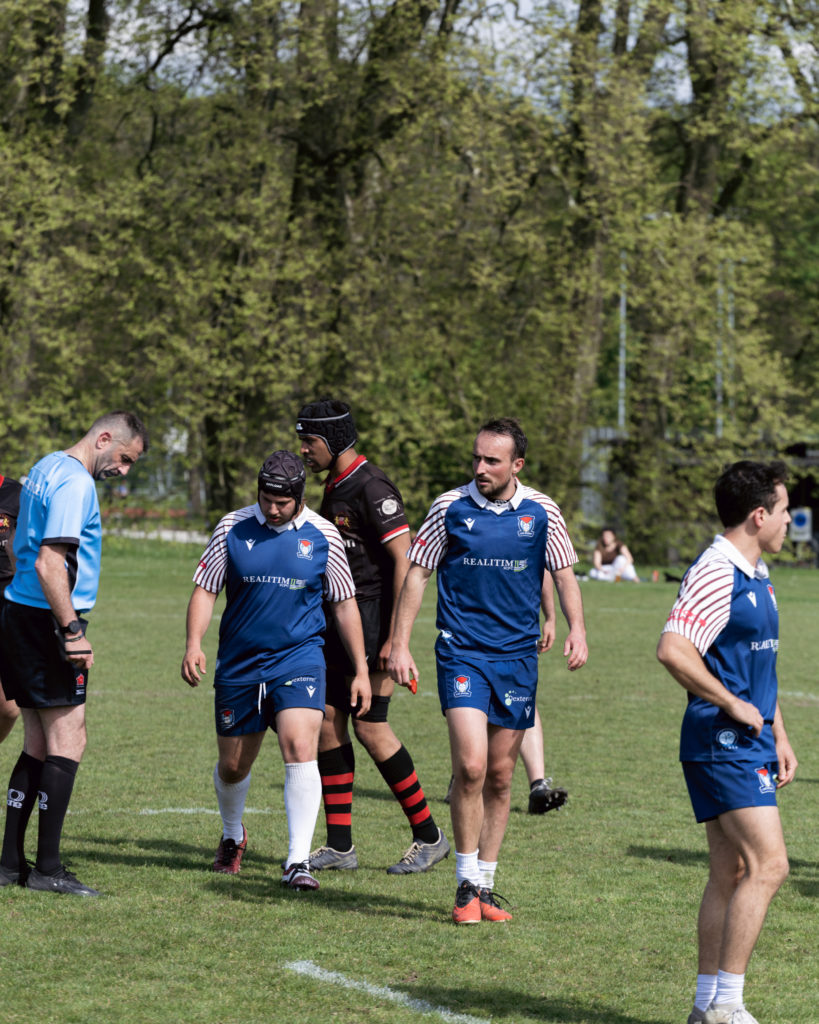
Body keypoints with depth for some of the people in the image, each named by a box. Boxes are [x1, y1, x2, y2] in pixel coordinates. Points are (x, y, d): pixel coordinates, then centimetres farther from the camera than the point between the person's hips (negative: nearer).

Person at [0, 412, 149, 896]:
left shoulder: (46, 470, 18)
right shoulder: (75, 483, -15)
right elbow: (49, 565, -23)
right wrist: (72, 631, -23)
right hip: (47, 621, -10)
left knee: (40, 744, 11)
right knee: (68, 742, -7)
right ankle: (48, 868, -8)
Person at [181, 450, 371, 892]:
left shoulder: (323, 536, -2)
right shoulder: (233, 528, -2)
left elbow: (344, 605, 7)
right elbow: (205, 589, 3)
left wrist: (360, 670, 6)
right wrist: (194, 644, -12)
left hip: (299, 659, -2)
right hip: (238, 667, 2)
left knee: (300, 749, -22)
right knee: (232, 767, 11)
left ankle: (298, 861, -19)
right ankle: (232, 836, 43)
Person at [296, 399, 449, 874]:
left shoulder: (371, 487, -16)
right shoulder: (334, 487, 14)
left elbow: (405, 561, -20)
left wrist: (395, 639, -24)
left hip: (375, 618, -9)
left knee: (369, 727, -9)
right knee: (329, 720, 4)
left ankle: (429, 835, 3)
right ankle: (340, 844, 9)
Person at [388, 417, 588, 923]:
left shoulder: (541, 512, 1)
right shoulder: (450, 508, -3)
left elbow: (564, 575, 9)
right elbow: (417, 574, 3)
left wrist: (577, 629, -7)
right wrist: (400, 645, -2)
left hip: (518, 657, 2)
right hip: (462, 653, -2)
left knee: (500, 776, 7)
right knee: (470, 767, -16)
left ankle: (486, 885, 19)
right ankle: (467, 886, -5)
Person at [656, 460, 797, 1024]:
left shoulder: (756, 575, 17)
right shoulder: (716, 573, -16)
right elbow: (673, 650, -26)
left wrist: (779, 735, 23)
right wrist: (733, 705, -18)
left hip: (748, 743, 10)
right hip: (723, 742, -10)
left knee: (731, 874, 10)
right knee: (769, 864, -15)